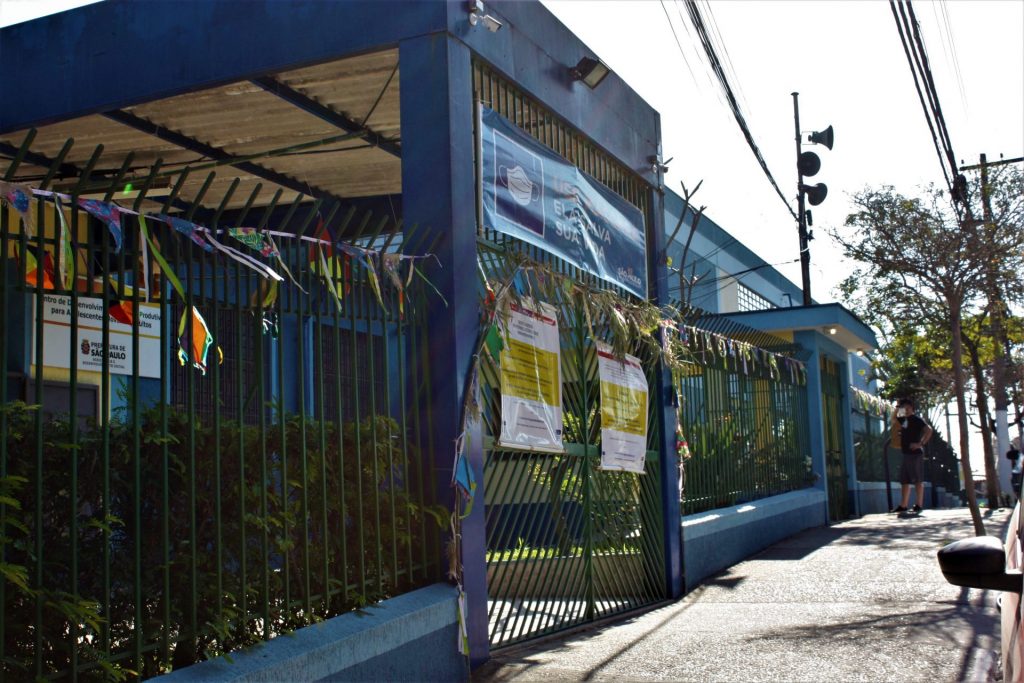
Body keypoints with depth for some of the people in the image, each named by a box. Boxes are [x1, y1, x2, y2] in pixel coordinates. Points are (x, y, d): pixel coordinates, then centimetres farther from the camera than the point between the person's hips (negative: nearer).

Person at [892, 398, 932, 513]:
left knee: (918, 480, -5)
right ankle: (903, 505, 10)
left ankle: (918, 505, -3)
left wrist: (921, 443, -21)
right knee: (904, 481, 8)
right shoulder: (903, 420, 16)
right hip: (906, 453, 9)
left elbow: (928, 430, -19)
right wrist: (896, 410, 18)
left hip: (915, 453, -9)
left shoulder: (916, 420, -7)